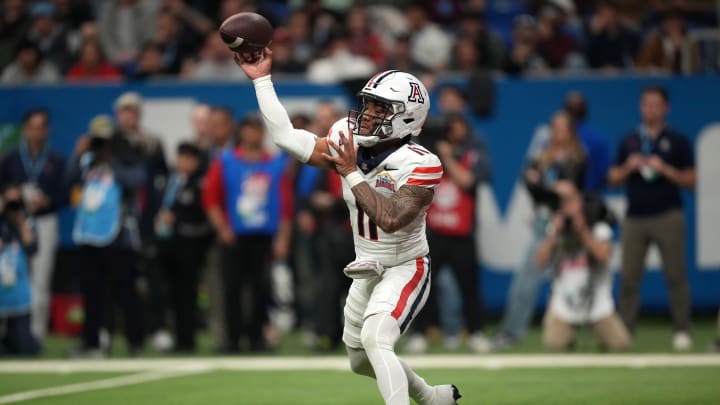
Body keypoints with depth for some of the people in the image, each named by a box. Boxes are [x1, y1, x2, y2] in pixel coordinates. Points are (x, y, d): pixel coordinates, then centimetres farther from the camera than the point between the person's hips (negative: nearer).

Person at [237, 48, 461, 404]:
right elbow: (286, 136, -7)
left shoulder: (417, 166, -23)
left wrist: (352, 174, -33)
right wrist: (261, 79, -8)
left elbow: (390, 219, -37)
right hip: (367, 272, 8)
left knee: (375, 341, -29)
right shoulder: (349, 147, -5)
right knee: (361, 361, 21)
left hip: (405, 269, -8)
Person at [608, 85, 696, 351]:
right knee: (629, 277, 1)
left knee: (676, 276, -5)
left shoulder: (677, 141, 5)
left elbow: (691, 180, 0)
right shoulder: (628, 142, 13)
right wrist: (628, 167, -5)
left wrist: (665, 169, -13)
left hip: (668, 216, -3)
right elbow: (613, 179, 13)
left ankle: (682, 331, 0)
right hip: (635, 217, 3)